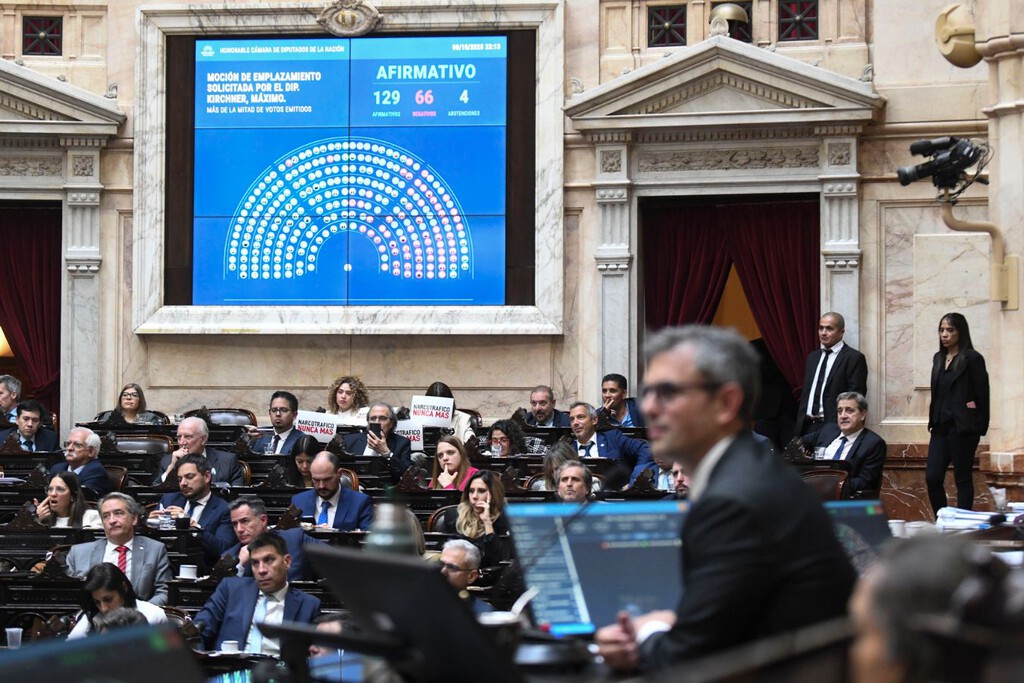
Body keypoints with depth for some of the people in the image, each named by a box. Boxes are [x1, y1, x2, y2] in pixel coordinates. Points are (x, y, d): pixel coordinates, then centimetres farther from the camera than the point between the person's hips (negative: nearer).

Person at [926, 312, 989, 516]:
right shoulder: (939, 358, 14)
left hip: (962, 428, -7)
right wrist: (933, 421, 11)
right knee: (932, 477, 1)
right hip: (941, 427, 7)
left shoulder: (972, 359, -7)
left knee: (962, 478, 0)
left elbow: (982, 394, -8)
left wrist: (979, 428, -7)